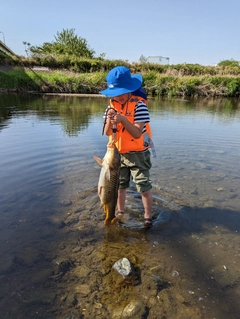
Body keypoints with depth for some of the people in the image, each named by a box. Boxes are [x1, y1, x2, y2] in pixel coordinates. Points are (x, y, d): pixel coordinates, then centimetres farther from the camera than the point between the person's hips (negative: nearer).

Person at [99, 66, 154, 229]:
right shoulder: (112, 106, -2)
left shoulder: (139, 105, -19)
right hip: (118, 154, 6)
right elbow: (107, 133, -6)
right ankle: (120, 212, 37)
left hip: (138, 154, -5)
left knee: (144, 187, 2)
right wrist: (109, 120, -24)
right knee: (119, 184, 17)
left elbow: (137, 133, -25)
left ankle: (148, 217, 20)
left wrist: (123, 119, -35)